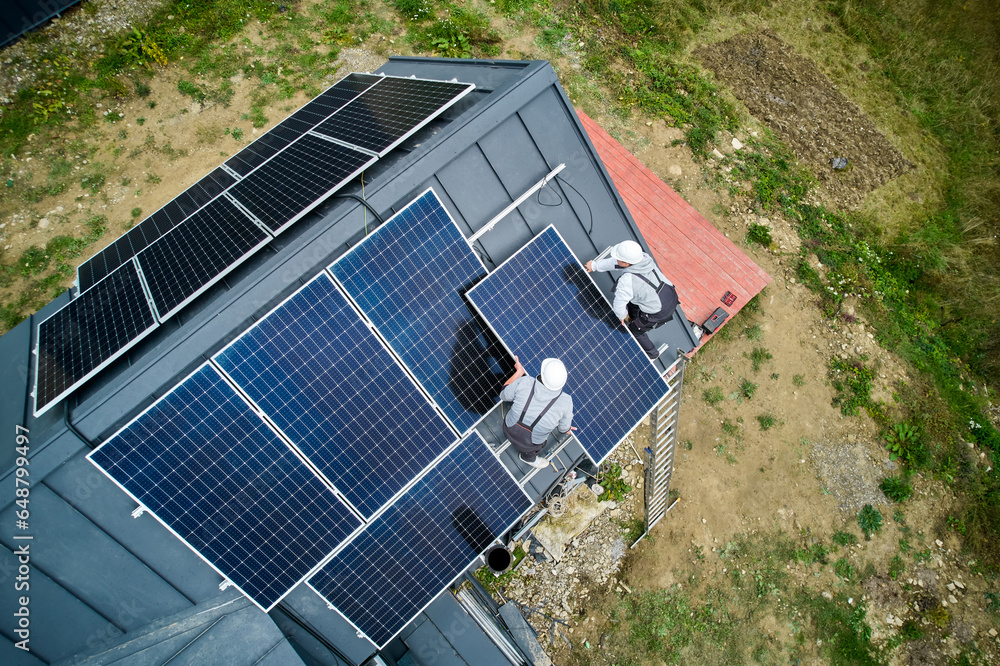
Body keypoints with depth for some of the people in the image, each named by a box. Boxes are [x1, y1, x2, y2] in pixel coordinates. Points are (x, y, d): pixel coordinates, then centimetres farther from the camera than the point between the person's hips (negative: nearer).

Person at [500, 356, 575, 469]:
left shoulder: (524, 383, -32)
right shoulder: (565, 402, -34)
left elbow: (504, 395, -11)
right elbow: (563, 427, -13)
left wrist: (519, 372, 0)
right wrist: (567, 428, 12)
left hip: (509, 428, 2)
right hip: (528, 442, -2)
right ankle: (527, 457, 63)